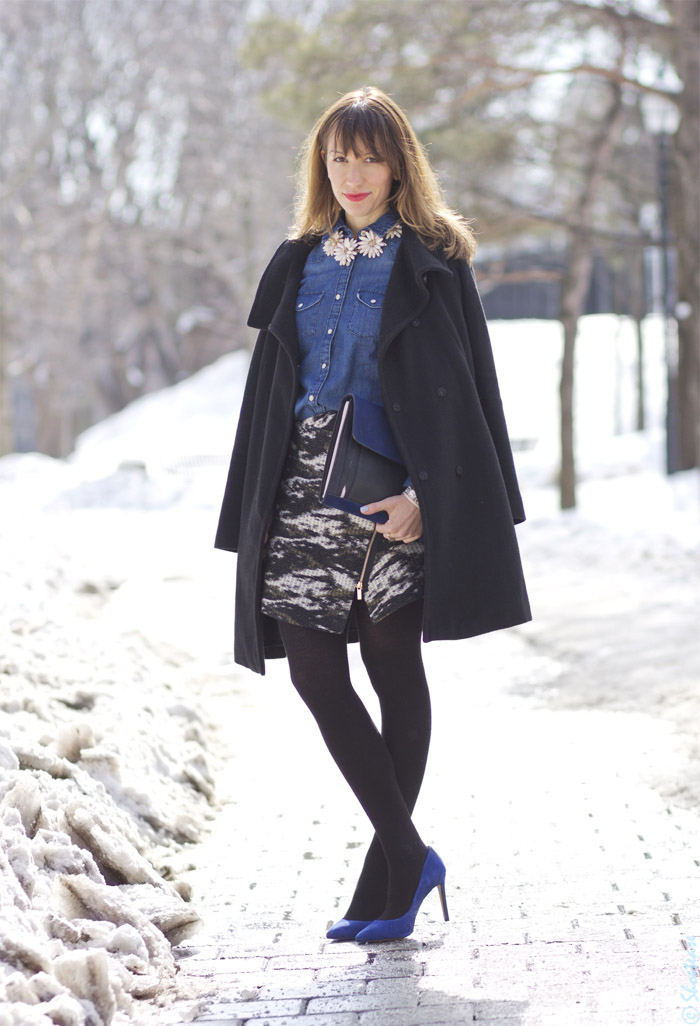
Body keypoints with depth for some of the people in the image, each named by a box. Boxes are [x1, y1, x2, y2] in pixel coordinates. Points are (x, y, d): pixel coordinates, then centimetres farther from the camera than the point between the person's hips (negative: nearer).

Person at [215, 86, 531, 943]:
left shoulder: (431, 262, 2)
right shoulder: (299, 264, 15)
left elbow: (462, 388, -4)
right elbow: (272, 387, 16)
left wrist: (426, 490, -16)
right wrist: (253, 513, 11)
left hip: (392, 486, -4)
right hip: (306, 483, 4)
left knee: (392, 665, 1)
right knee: (312, 669, -5)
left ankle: (387, 874, 10)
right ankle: (408, 855, 3)